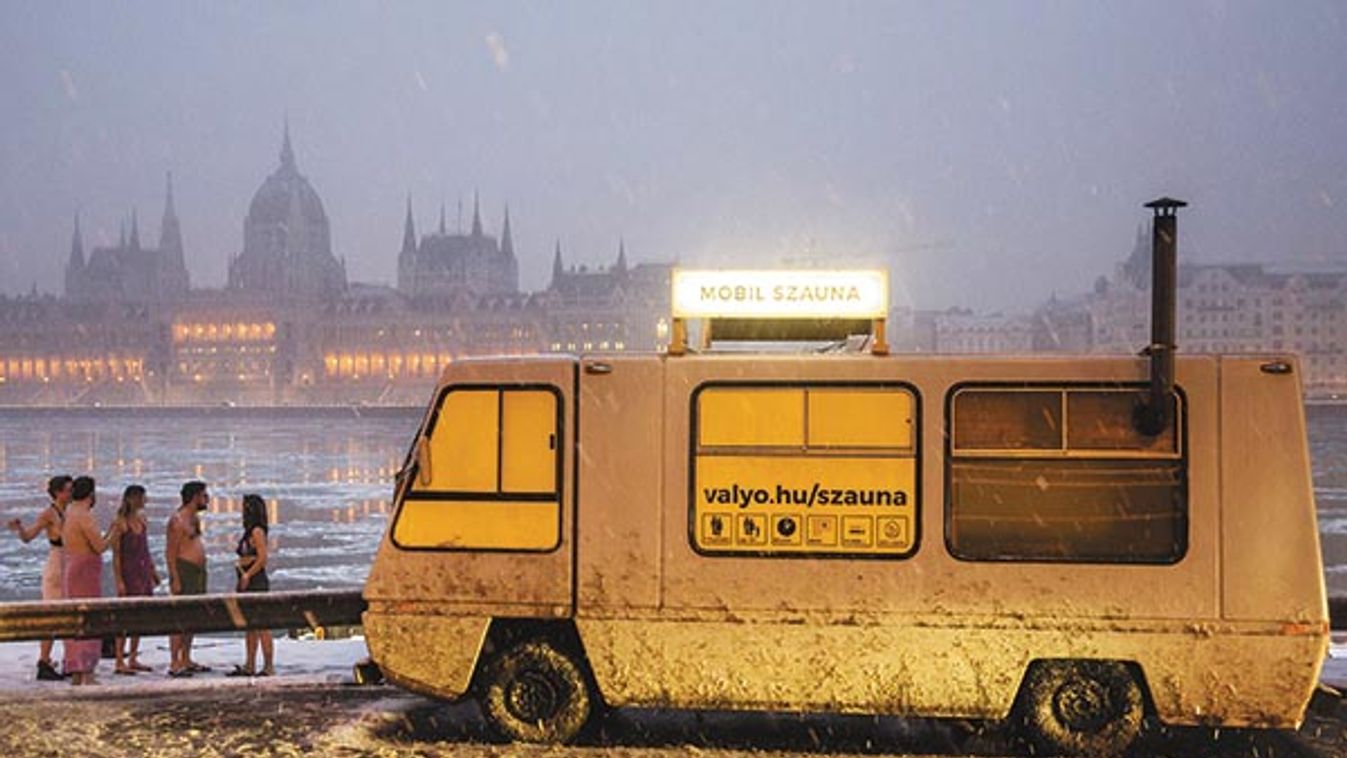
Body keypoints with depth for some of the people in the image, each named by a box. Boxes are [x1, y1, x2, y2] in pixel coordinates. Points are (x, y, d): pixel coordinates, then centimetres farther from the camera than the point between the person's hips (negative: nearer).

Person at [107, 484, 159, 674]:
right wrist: (119, 581, -17)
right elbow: (116, 554, -11)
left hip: (144, 573, 7)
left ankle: (133, 659, 15)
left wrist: (153, 571, 17)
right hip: (128, 573, -7)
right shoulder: (120, 523, -9)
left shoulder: (142, 520, 12)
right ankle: (120, 662, -3)